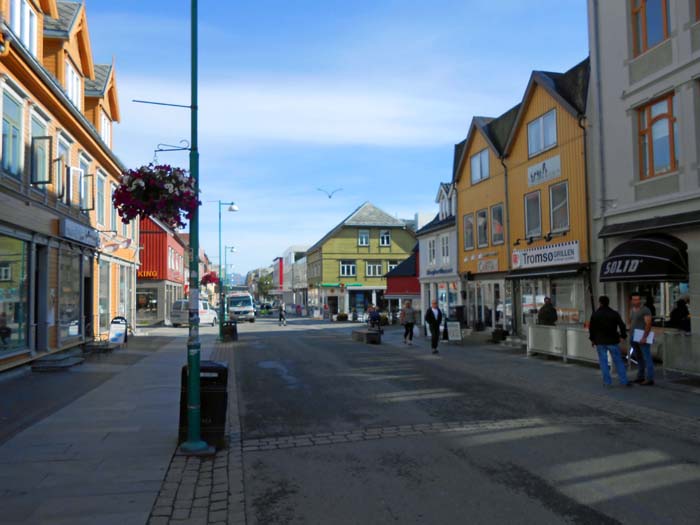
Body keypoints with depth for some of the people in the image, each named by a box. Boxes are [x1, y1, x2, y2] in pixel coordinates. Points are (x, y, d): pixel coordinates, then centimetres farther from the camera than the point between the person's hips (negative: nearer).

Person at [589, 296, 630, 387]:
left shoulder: (595, 315, -3)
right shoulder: (614, 314, -1)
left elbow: (591, 328, 1)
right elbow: (622, 326, -4)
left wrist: (592, 339, 12)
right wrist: (623, 336, 7)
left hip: (600, 342, -1)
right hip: (613, 341, 1)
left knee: (603, 362, 4)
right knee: (618, 361, 6)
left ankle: (607, 381, 5)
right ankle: (624, 381, 7)